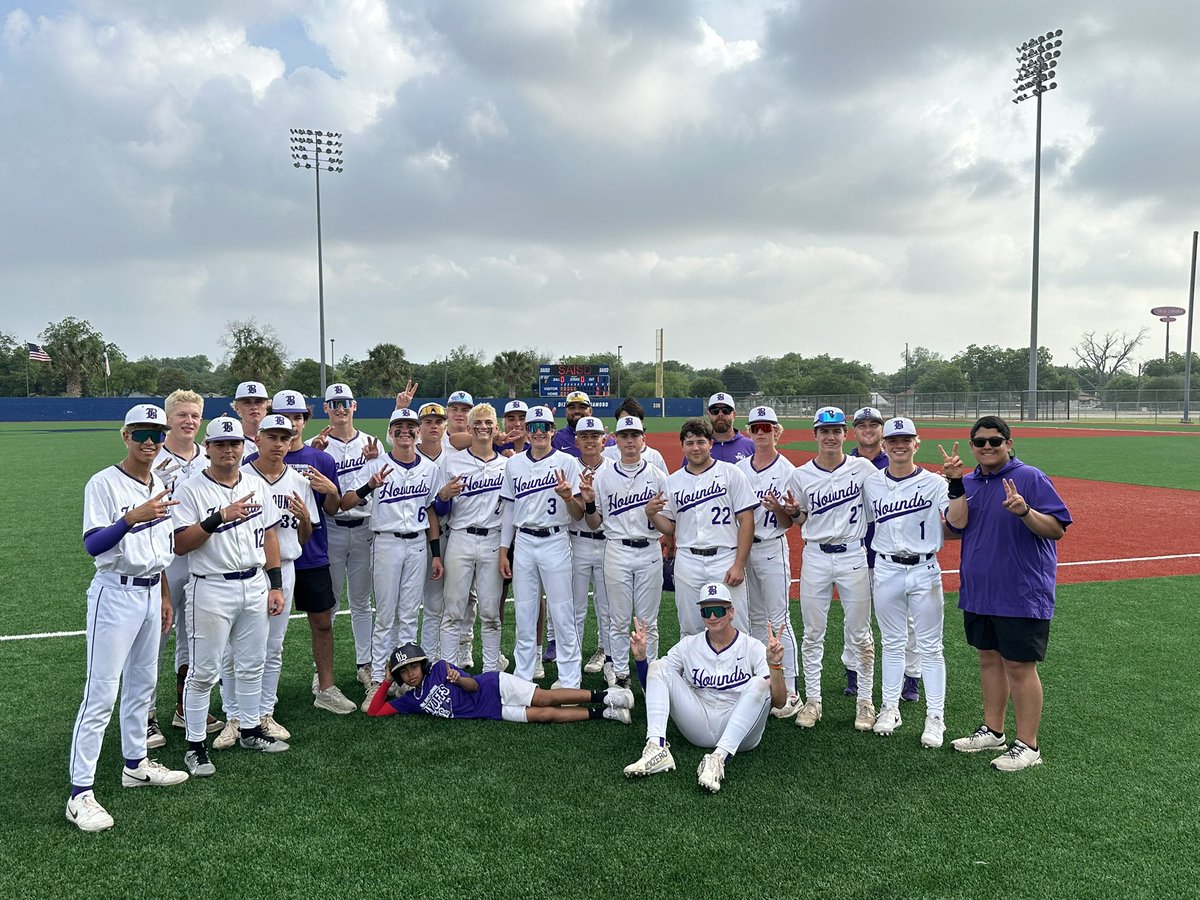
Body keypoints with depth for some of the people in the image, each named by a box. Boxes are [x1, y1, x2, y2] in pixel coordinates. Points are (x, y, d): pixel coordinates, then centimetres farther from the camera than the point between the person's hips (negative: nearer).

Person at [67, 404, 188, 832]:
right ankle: (81, 793, 0)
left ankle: (135, 764, 33)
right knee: (101, 695, -7)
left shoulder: (158, 485, 10)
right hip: (115, 593, -7)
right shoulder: (104, 483, -12)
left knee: (142, 685, 18)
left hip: (150, 593, 8)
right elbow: (93, 545, -21)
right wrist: (131, 518, -37)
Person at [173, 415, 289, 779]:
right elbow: (179, 544, -15)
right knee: (204, 671, 1)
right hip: (212, 589, -5)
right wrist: (219, 517, -25)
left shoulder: (258, 486, 8)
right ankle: (195, 746, 13)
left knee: (252, 664, 14)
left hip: (255, 587, 5)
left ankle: (249, 730, 30)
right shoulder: (190, 490, -8)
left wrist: (275, 586, 8)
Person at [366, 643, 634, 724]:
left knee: (545, 698, -23)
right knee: (544, 715, -13)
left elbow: (474, 686, -3)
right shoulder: (410, 701, 10)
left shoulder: (439, 669, -1)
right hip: (494, 712, 3)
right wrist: (387, 681, 1)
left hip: (494, 687, -3)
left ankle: (601, 696, -15)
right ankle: (602, 712, -13)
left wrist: (460, 679, -25)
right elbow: (374, 712, 8)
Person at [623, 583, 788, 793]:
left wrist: (775, 665, -28)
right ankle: (657, 748, -28)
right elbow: (652, 684, 8)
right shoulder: (689, 645, 6)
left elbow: (779, 702, -12)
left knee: (760, 684, -30)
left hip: (739, 732, -3)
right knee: (658, 667, -9)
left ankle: (719, 758, -40)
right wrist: (641, 657, -11)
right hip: (698, 727, 3)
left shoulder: (753, 647, -3)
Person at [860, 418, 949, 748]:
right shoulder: (871, 483, 4)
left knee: (929, 646, 4)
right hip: (886, 569, 3)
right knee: (892, 642, 14)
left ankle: (935, 716, 13)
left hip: (924, 570, -3)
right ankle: (890, 708, 25)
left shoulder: (933, 482, -6)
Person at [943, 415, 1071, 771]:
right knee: (989, 659, 16)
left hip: (1021, 594, -6)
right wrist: (956, 484, -13)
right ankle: (992, 731, 29)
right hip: (977, 592, 6)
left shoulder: (1031, 478, -8)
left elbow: (1057, 529, -14)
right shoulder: (969, 482, 9)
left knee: (1019, 666, -2)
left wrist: (1025, 511, -30)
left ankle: (1027, 746, 9)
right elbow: (956, 524, -5)